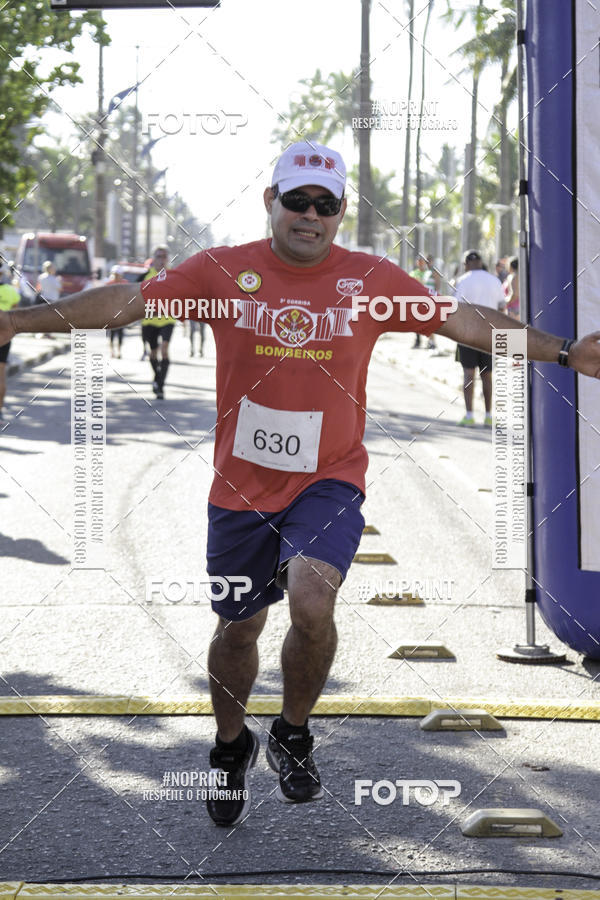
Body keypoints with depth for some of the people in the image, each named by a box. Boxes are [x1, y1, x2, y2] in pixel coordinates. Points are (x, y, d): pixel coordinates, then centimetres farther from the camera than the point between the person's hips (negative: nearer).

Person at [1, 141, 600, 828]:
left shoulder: (373, 280, -2)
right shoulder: (222, 270, -3)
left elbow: (467, 322, 2)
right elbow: (123, 302, -2)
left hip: (328, 481, -1)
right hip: (240, 483, 1)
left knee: (312, 602, -25)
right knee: (237, 628, 13)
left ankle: (292, 736, 4)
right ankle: (231, 746, 42)